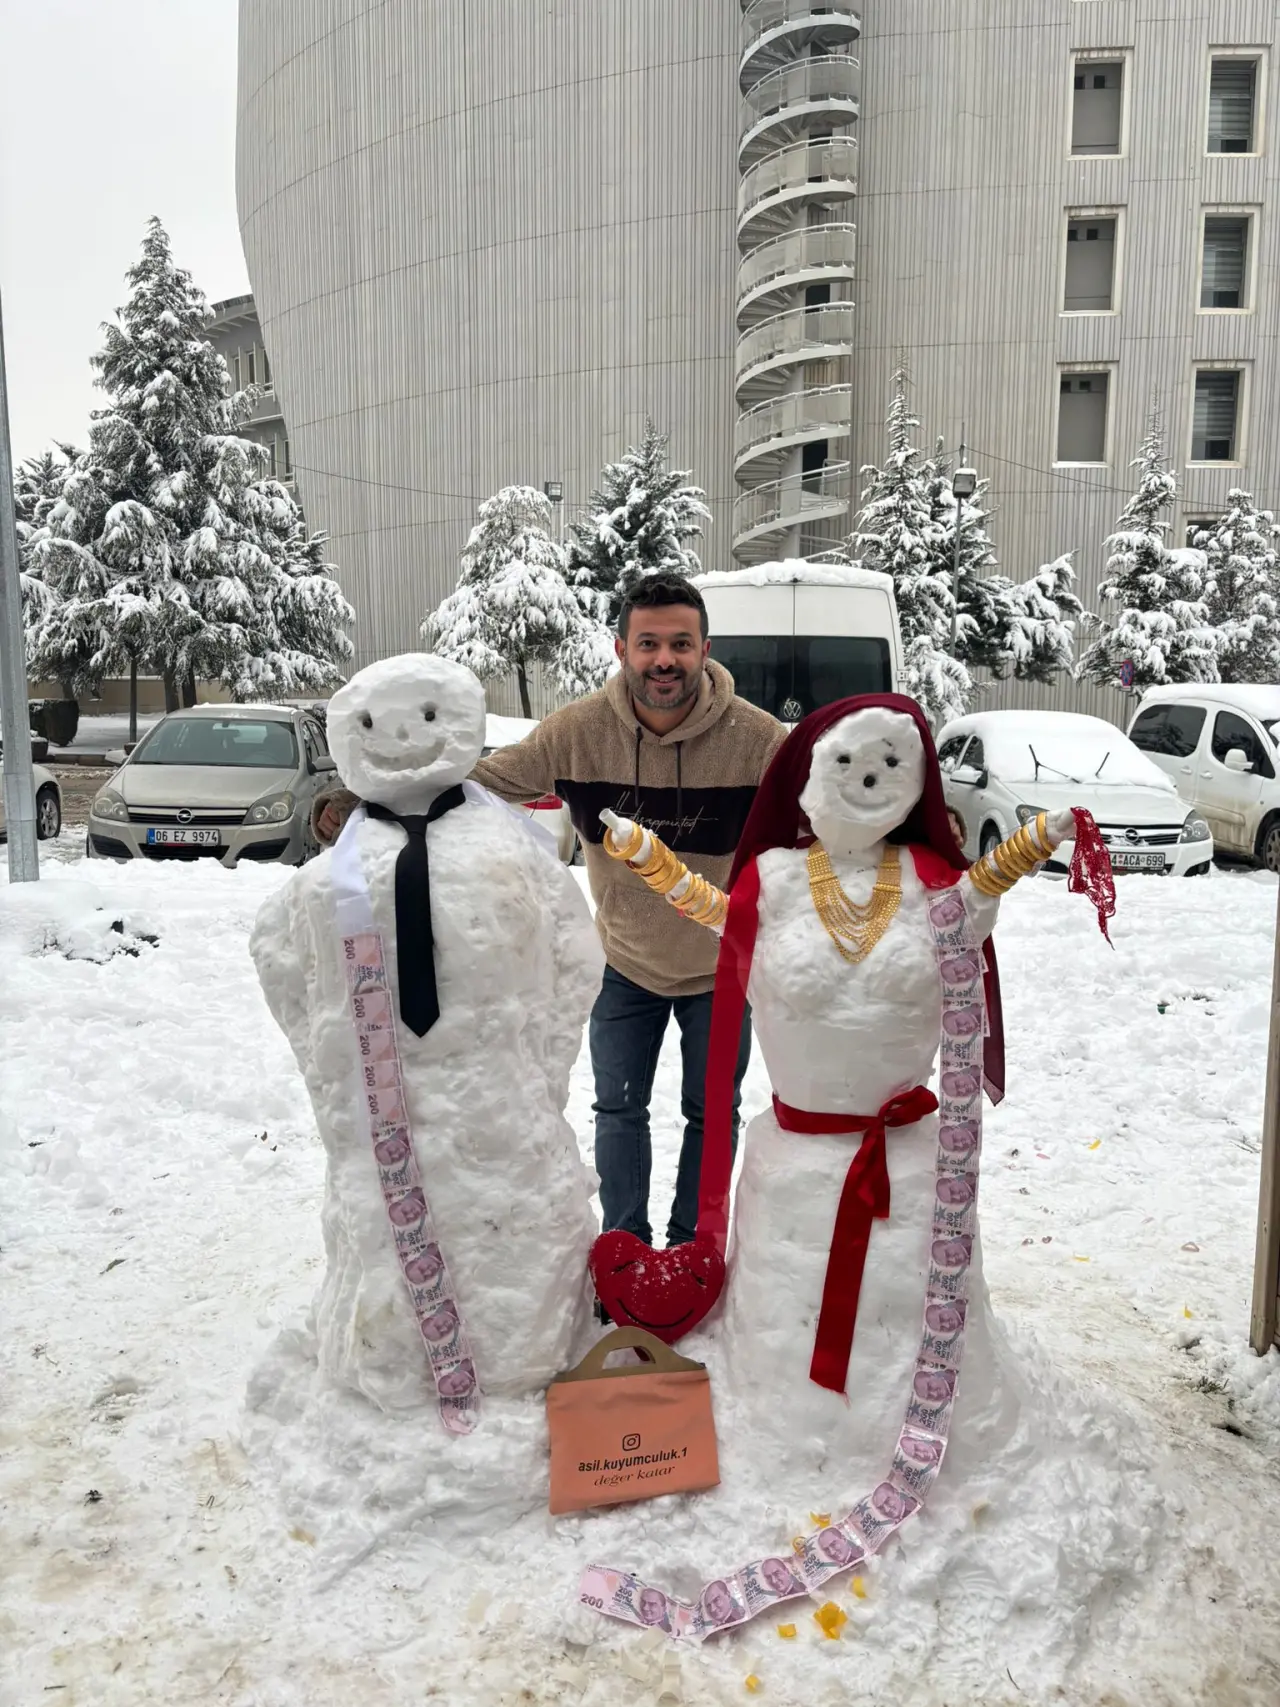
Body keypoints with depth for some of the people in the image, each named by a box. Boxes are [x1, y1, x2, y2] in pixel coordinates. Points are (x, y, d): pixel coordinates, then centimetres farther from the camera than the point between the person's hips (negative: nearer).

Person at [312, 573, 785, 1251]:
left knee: (711, 1115, 17)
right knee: (618, 1111, 16)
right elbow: (476, 780, -14)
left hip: (720, 969, -1)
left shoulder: (756, 737, -24)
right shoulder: (578, 730, -21)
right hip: (624, 963, 1)